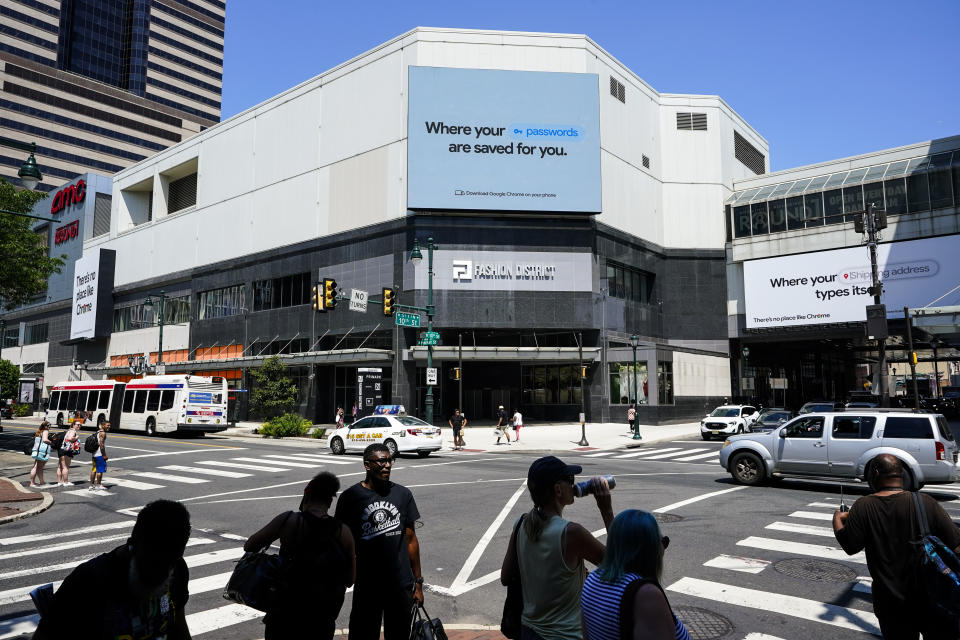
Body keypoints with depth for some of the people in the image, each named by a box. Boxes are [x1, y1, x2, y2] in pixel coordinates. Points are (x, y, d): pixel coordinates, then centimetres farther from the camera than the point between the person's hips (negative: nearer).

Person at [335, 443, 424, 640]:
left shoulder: (403, 494, 2)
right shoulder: (350, 497, -6)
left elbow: (411, 539, 7)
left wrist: (418, 582, 8)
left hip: (402, 586, 2)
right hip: (367, 586, -2)